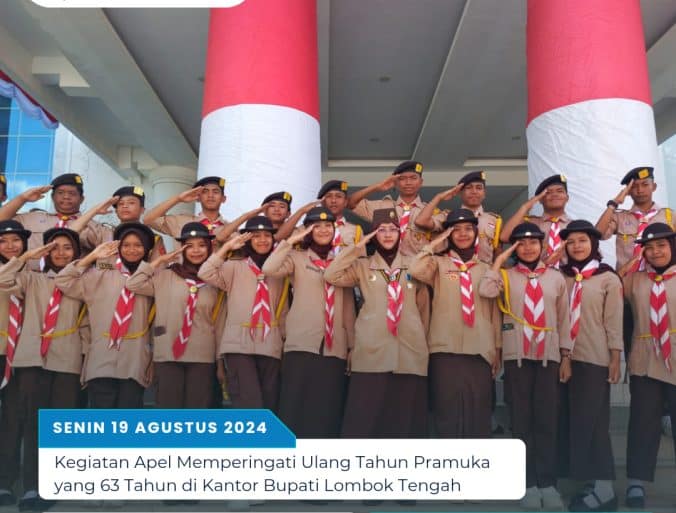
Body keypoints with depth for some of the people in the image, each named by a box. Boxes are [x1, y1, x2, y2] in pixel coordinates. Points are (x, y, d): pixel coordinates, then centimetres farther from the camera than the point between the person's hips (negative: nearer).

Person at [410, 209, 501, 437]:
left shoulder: (486, 269, 14)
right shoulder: (439, 264, 5)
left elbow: (495, 311, 15)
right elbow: (416, 271, -17)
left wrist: (498, 349, 12)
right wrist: (434, 244, -4)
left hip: (480, 352, 3)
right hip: (446, 351, -2)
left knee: (478, 417, 6)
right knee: (448, 415, 3)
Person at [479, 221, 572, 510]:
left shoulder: (556, 278, 9)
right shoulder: (506, 276, 3)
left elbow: (564, 319, 11)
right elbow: (486, 291, -19)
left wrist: (566, 356, 7)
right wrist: (499, 261, -8)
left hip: (548, 355, 2)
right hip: (517, 355, -1)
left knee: (547, 420, 4)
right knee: (522, 419, 3)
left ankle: (548, 483, 12)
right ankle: (529, 484, 11)